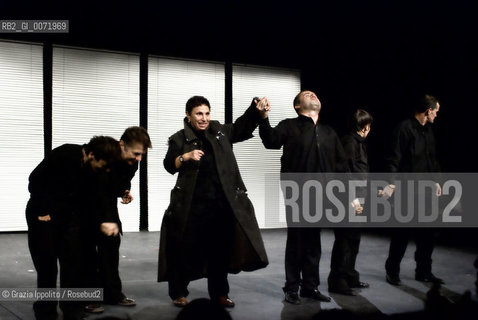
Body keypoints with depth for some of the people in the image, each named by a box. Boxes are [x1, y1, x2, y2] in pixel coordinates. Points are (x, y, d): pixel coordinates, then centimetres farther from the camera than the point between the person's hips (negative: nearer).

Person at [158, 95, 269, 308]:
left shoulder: (219, 131, 11)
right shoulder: (179, 138, 0)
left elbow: (242, 127, 16)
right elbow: (169, 165, -9)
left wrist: (255, 109, 1)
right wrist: (186, 156, -26)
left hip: (221, 204, 4)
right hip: (191, 205, -4)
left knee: (220, 249, 10)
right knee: (185, 248, 3)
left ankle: (219, 293, 22)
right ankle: (178, 293, 18)